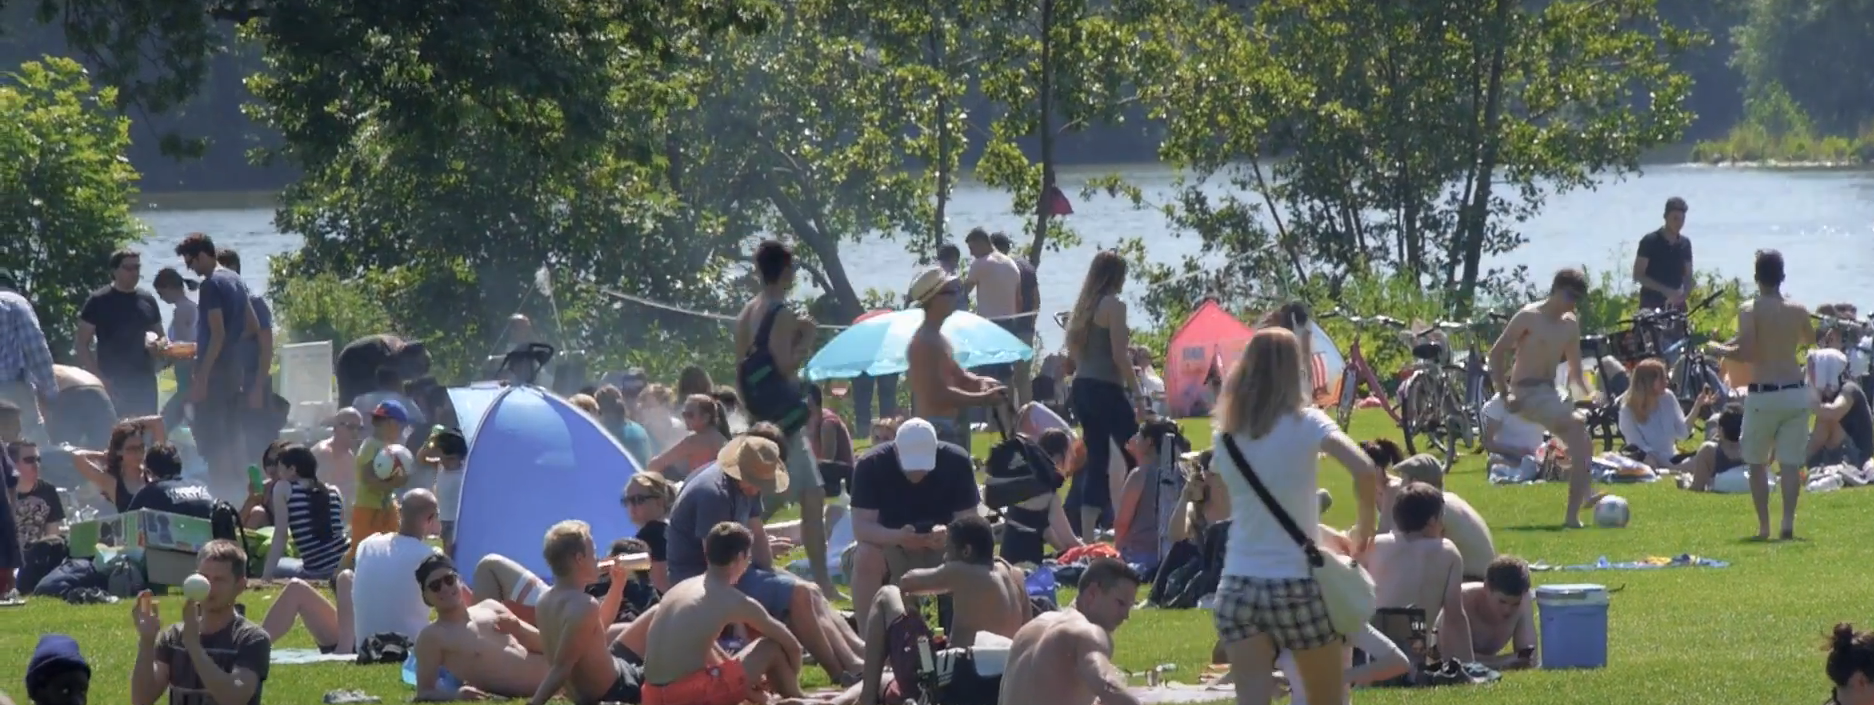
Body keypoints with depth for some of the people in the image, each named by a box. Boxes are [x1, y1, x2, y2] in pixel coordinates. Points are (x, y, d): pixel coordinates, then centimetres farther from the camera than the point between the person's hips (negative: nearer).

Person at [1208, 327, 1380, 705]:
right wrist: (1366, 526, -4)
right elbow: (1365, 471, -21)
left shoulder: (1229, 434, 5)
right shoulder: (1304, 423, -7)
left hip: (1239, 586, 3)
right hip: (1296, 583, -2)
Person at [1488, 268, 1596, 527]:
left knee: (1583, 445, 2)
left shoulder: (1570, 324, 11)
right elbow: (1496, 354, -8)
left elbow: (1575, 371, 20)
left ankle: (1572, 515, 10)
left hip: (1551, 393, 8)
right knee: (1576, 424, -28)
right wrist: (1506, 396, -14)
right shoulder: (1529, 317, -9)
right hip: (1528, 394, -8)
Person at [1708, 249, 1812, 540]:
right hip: (1795, 393, 3)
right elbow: (1810, 339, 23)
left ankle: (1763, 526, 7)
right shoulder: (1798, 310, 3)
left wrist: (1720, 350, 1)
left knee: (1757, 462, 11)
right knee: (1790, 462, 3)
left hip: (1763, 395, -3)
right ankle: (1788, 523, -8)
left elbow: (1745, 352, -17)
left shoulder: (1749, 310, -9)